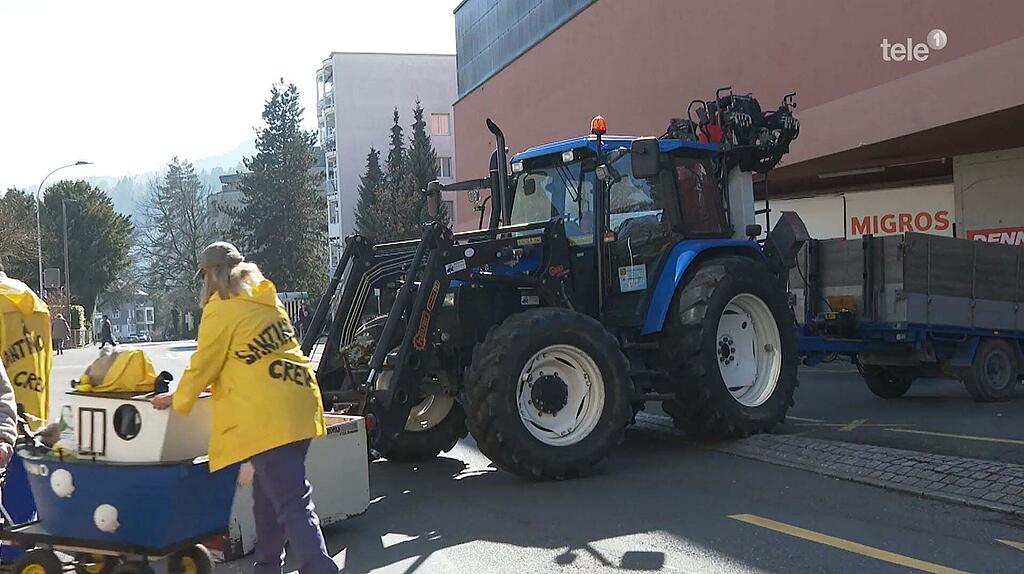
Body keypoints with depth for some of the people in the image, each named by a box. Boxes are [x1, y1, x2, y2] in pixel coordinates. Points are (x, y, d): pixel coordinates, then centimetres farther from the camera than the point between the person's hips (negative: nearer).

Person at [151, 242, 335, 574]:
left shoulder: (221, 309, -5)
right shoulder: (266, 301, 18)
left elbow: (202, 365, 0)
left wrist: (178, 399, 18)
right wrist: (214, 383, 39)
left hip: (267, 414, -8)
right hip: (299, 405, 8)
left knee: (292, 502, -11)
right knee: (268, 494, 20)